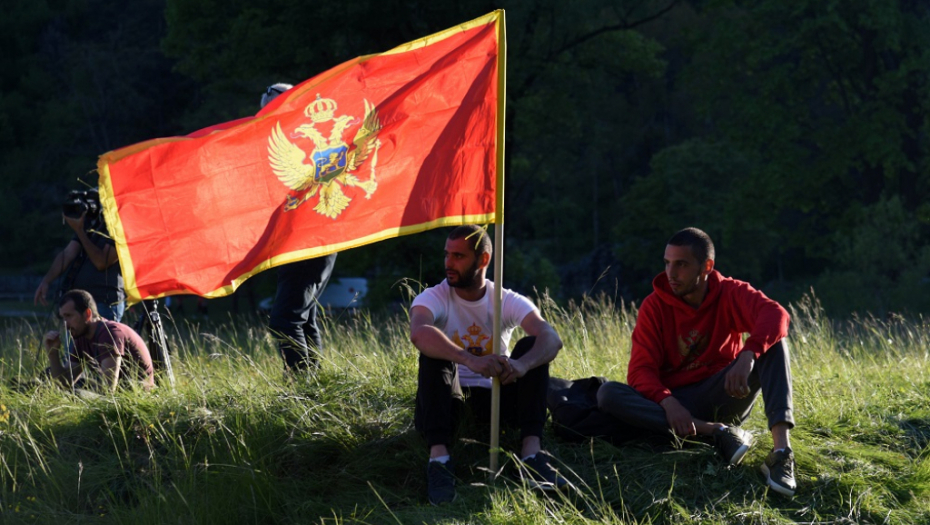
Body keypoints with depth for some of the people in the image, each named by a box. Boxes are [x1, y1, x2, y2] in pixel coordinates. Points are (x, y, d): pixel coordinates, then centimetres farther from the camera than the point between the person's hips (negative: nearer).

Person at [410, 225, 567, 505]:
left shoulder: (508, 301, -4)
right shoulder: (433, 298, -9)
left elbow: (552, 339, -23)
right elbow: (419, 333, -35)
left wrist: (521, 365, -46)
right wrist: (470, 360, -52)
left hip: (493, 400, 2)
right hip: (445, 403, -2)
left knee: (532, 346, -19)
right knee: (435, 350, -28)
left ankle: (532, 453, -34)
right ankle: (438, 458, -41)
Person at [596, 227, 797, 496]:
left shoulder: (729, 293, -5)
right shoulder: (655, 306, -4)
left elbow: (776, 315, -26)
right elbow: (640, 371, -11)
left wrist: (747, 356, -45)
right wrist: (667, 402, -33)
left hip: (723, 396, -1)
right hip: (676, 401, 1)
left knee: (771, 340, -22)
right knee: (607, 394, -26)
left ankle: (781, 449, -40)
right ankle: (716, 432, -33)